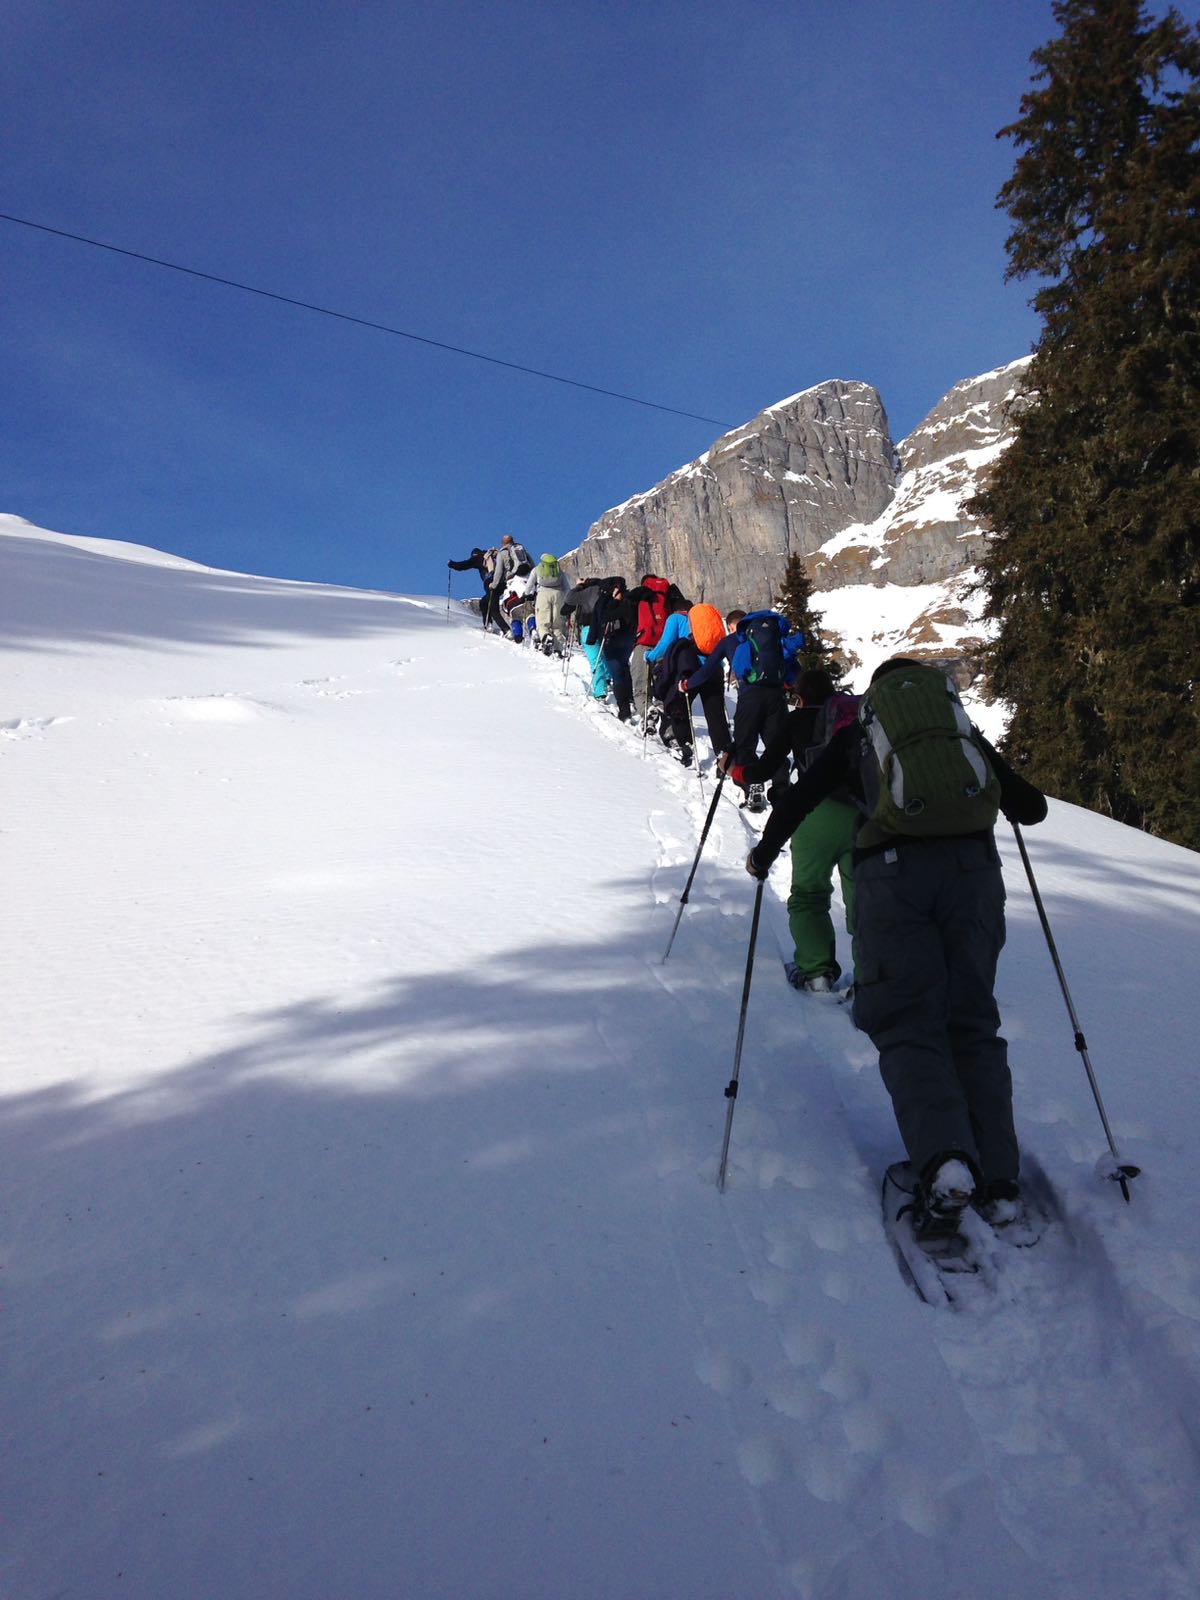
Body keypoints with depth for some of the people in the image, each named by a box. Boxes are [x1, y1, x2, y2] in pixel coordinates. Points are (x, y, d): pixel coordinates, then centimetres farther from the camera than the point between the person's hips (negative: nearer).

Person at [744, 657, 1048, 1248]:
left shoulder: (855, 733, 21)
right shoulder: (966, 729, 25)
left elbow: (797, 800, 15)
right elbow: (1031, 808, 25)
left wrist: (763, 855, 31)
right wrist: (1016, 795, 49)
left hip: (892, 871, -2)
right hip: (972, 867, 2)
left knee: (909, 1027, 0)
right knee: (972, 1025, 10)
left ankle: (944, 1163, -22)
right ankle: (998, 1181, 3)